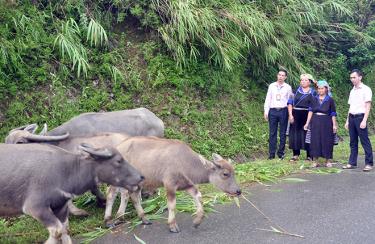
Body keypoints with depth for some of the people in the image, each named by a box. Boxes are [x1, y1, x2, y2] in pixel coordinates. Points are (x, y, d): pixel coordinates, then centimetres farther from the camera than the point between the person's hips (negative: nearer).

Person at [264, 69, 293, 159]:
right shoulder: (271, 86, 8)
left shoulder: (288, 87, 5)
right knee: (272, 133, 2)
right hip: (273, 111, 1)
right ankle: (271, 154, 6)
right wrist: (266, 111, 2)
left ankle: (281, 153, 11)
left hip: (283, 111, -1)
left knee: (283, 133, 3)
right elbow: (268, 99, 8)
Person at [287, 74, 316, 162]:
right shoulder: (296, 90, 7)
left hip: (307, 115, -1)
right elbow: (290, 103, 3)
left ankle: (309, 155, 10)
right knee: (295, 134, 3)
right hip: (296, 115, 2)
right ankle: (295, 154, 13)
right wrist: (290, 114, -7)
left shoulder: (313, 92, 5)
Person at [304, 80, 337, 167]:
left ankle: (328, 161, 13)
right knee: (315, 140, 2)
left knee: (326, 141, 2)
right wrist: (307, 123, 0)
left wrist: (334, 125, -4)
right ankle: (315, 161, 9)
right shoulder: (315, 99, 7)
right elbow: (310, 111, 4)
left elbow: (333, 114, 1)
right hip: (315, 122, 2)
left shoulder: (330, 100, 1)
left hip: (326, 123, -2)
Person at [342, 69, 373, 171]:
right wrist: (347, 120, 17)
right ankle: (352, 163, 13)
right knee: (353, 142, 9)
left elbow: (368, 106, -9)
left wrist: (364, 121, -16)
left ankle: (369, 163, 0)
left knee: (365, 141, -5)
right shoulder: (352, 91, 17)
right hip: (351, 117, 7)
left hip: (360, 117, -7)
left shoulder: (366, 89, -4)